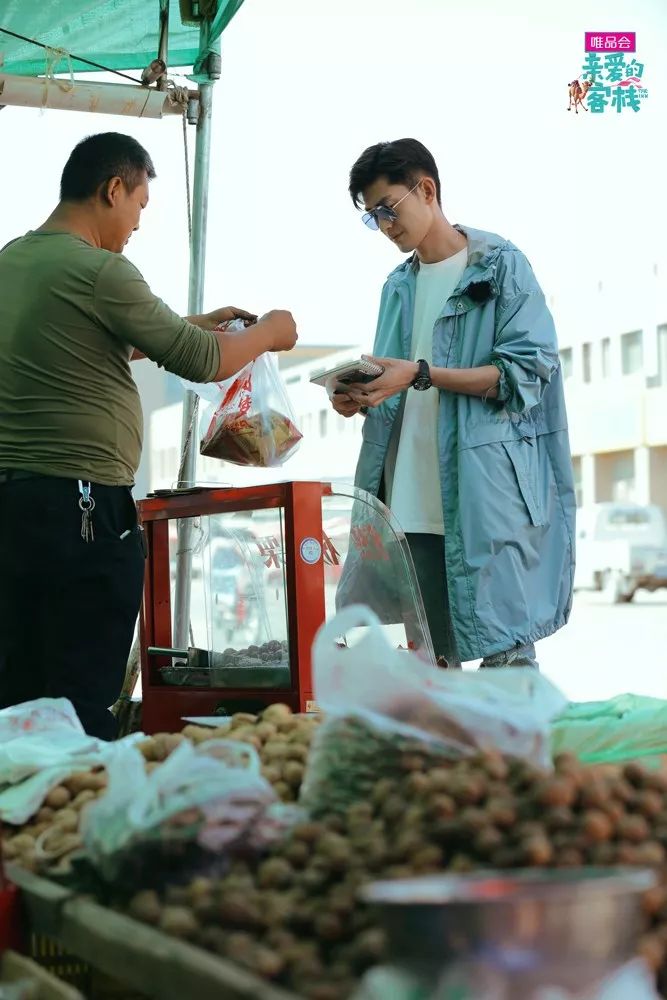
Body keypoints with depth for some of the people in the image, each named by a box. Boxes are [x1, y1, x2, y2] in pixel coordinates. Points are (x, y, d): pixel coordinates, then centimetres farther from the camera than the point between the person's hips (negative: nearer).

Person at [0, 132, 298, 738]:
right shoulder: (100, 271, -14)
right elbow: (202, 363, -9)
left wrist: (195, 324, 30)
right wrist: (268, 334, 10)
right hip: (82, 504, -9)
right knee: (85, 701, -3)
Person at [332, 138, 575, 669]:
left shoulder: (500, 265, -1)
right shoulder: (400, 285, 19)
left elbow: (527, 370, -11)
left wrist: (421, 375, -18)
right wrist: (365, 399, 1)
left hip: (487, 499, -6)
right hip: (413, 504, 6)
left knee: (505, 650, -6)